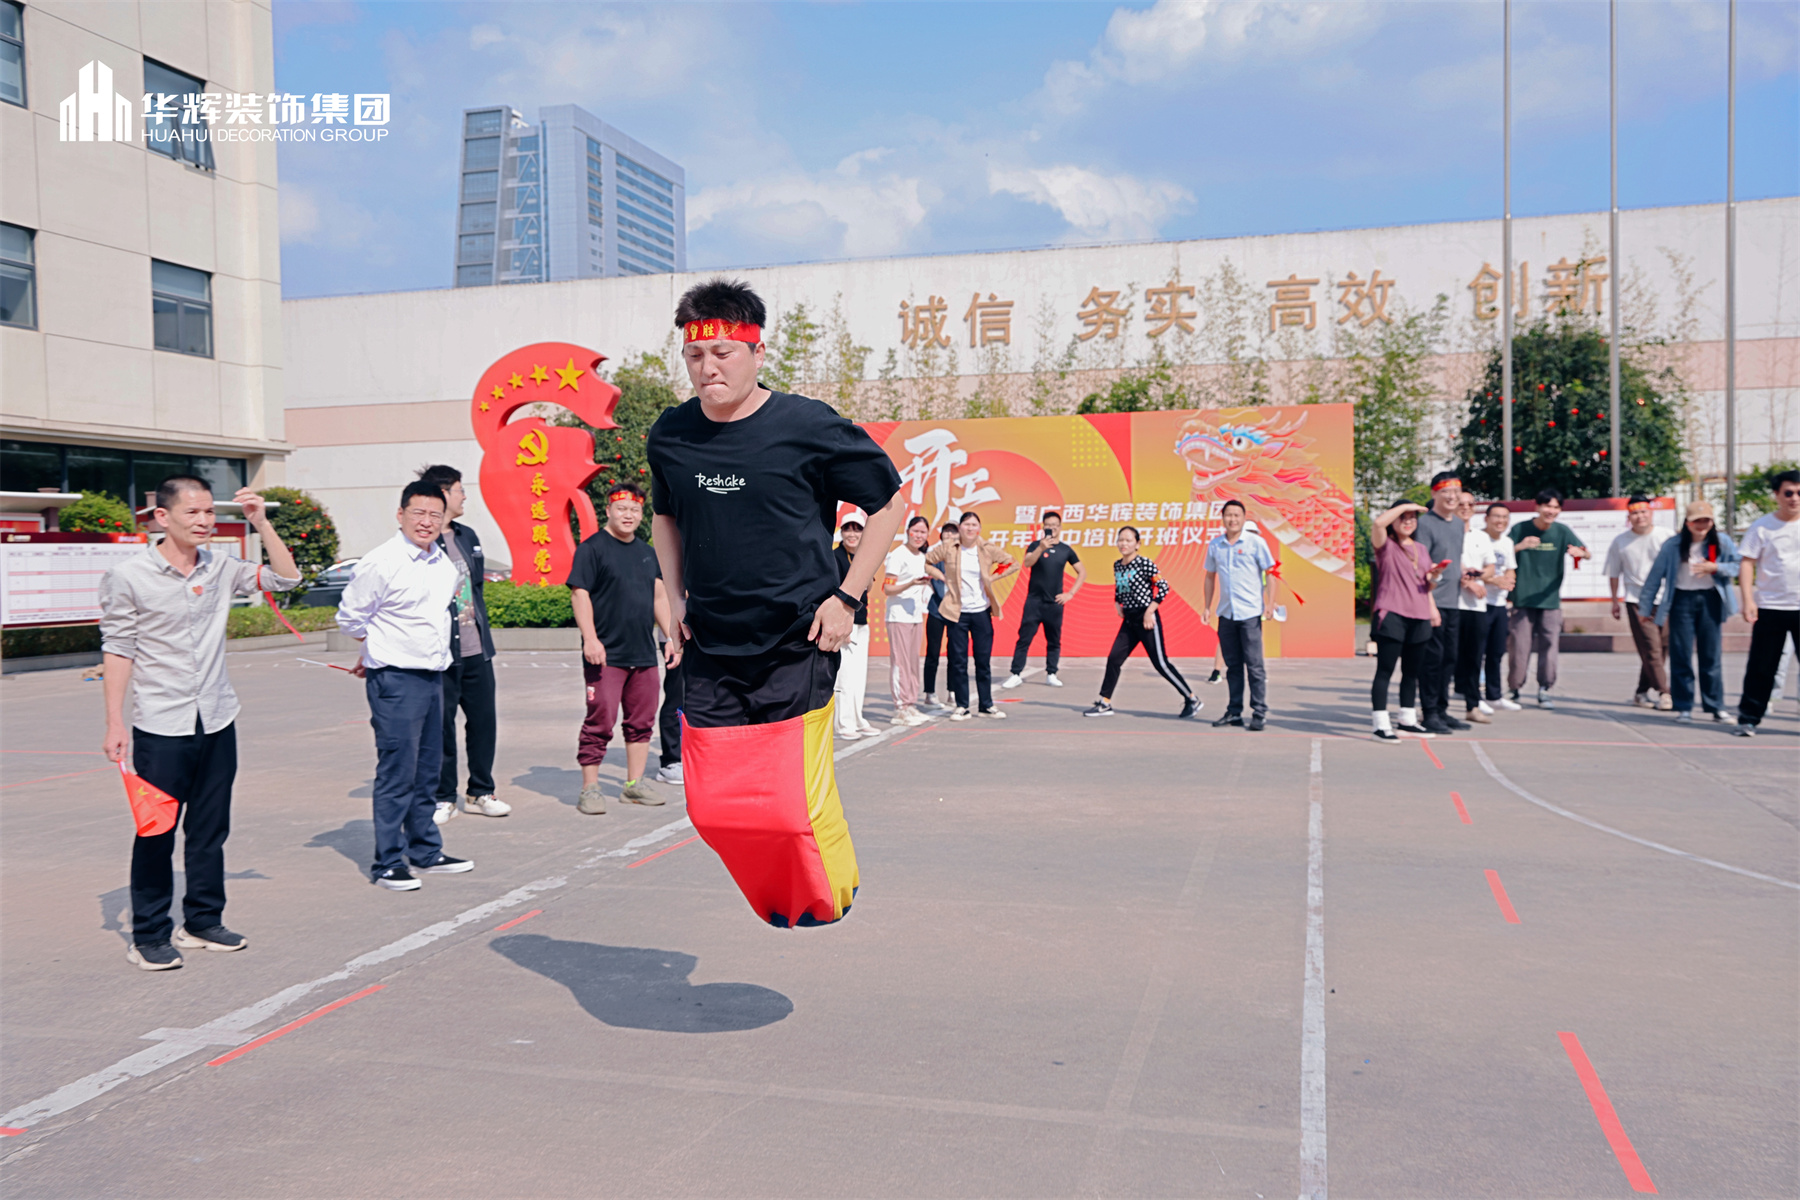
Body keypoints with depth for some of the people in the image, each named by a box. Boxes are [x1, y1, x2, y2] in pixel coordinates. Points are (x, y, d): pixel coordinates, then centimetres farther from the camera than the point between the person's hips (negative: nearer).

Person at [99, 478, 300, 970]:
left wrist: (261, 522, -3)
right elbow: (118, 650, -6)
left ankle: (202, 922, 25)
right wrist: (115, 723, -9)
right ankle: (149, 935, 15)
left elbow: (285, 578, 7)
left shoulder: (220, 568, 5)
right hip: (160, 726, -4)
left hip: (217, 721, 4)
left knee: (210, 829, 12)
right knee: (156, 833, 2)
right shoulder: (129, 577, -7)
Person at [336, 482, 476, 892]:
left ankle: (426, 852, 26)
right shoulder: (381, 563, -12)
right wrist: (377, 651, 9)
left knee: (428, 772, 14)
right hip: (395, 681, -7)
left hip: (433, 676, 7)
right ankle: (387, 862, 5)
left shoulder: (443, 563, 10)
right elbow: (350, 617, -5)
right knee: (396, 774, -5)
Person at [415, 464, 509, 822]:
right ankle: (443, 798, 15)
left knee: (483, 722, 9)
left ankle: (481, 792, 22)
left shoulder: (468, 537, 15)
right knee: (442, 727, 2)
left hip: (476, 652, 7)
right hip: (442, 654, -7)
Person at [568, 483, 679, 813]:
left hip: (644, 654, 7)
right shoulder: (592, 548, -4)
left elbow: (659, 597, 22)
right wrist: (590, 638, -19)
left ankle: (635, 784, 20)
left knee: (642, 721, 10)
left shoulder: (647, 552, 17)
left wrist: (671, 637, 15)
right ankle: (590, 789, 2)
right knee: (600, 721, -6)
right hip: (606, 655, -7)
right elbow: (579, 593, -10)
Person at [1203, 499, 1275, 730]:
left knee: (1254, 665, -4)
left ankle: (1259, 713, 0)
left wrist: (1270, 603, -10)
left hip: (1250, 613, -4)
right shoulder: (1215, 545, 9)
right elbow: (1210, 576, 18)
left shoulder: (1255, 543, -2)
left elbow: (1270, 573, -1)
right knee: (1232, 665, 9)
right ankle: (1234, 712, 16)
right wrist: (1208, 607, 14)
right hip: (1225, 613, 4)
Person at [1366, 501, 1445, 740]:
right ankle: (1381, 724, -5)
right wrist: (1404, 505, -14)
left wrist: (1433, 575, 5)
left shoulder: (1420, 549, 20)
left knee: (1412, 672, 13)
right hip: (1391, 614, -7)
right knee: (1385, 671, -6)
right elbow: (1378, 523, -22)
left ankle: (1407, 720, 24)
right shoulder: (1386, 545, -1)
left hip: (1419, 617, 7)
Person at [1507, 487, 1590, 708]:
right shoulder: (1520, 529, -1)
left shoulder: (1562, 531, 2)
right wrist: (1520, 546, -25)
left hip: (1550, 600, 1)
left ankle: (1545, 690, 8)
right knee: (1519, 647, -1)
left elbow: (1587, 553, -6)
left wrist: (1580, 552, -30)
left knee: (1549, 646, -2)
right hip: (1522, 599, -1)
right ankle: (1514, 690, 12)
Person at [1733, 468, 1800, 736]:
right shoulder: (1761, 527, 1)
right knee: (1761, 667, 1)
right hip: (1769, 608, -2)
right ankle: (1748, 718, 10)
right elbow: (1747, 565, -2)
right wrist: (1748, 600, -13)